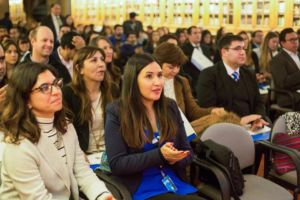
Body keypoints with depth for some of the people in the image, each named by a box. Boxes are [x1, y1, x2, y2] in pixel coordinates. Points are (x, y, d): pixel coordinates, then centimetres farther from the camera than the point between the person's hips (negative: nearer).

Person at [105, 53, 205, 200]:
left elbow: (188, 153, 10)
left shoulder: (170, 107, 7)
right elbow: (116, 164, -12)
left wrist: (174, 158, -13)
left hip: (177, 184, 5)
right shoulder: (116, 112, -6)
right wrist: (160, 155, -21)